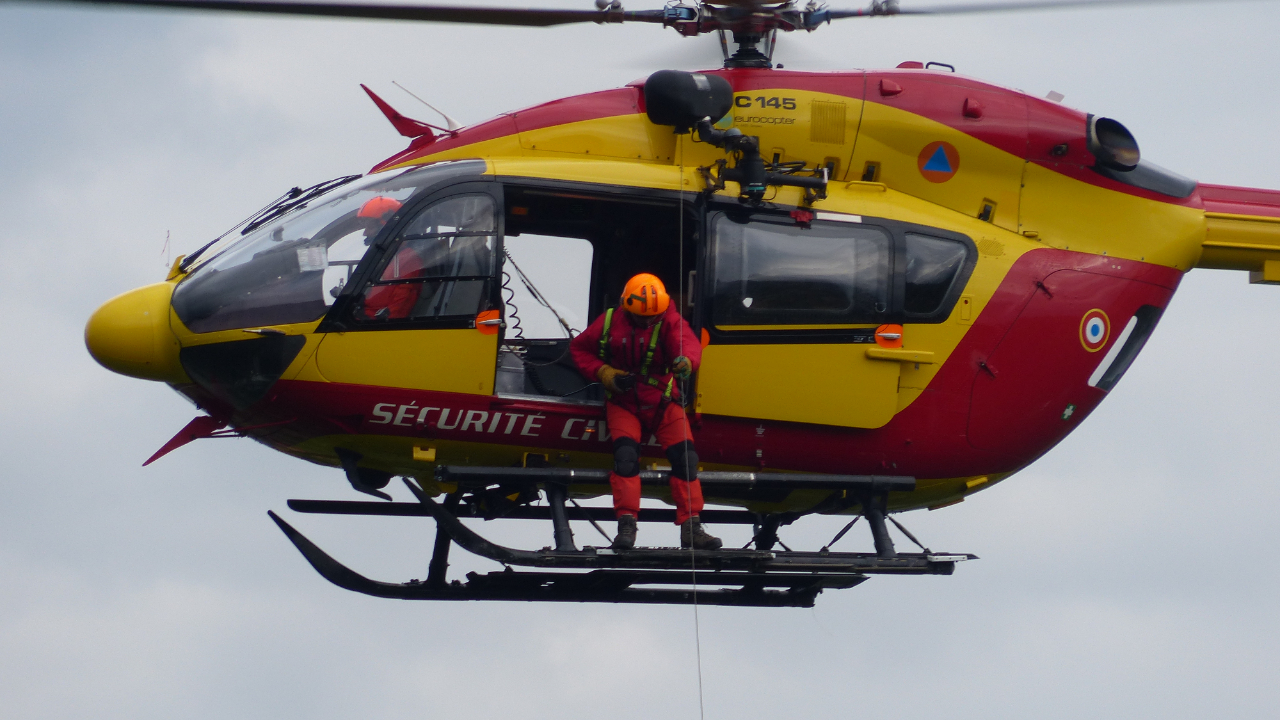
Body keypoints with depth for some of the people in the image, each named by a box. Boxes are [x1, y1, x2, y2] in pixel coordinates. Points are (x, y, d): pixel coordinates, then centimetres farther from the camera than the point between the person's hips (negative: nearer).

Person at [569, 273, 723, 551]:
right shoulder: (610, 322, -4)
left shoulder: (669, 320, -8)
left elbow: (686, 342, -28)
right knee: (626, 455, -24)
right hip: (623, 403, -1)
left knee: (685, 457, -13)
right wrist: (603, 373, -10)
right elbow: (579, 348, 8)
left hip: (662, 403, 1)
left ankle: (691, 528, -7)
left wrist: (686, 360, -54)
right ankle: (626, 525, -22)